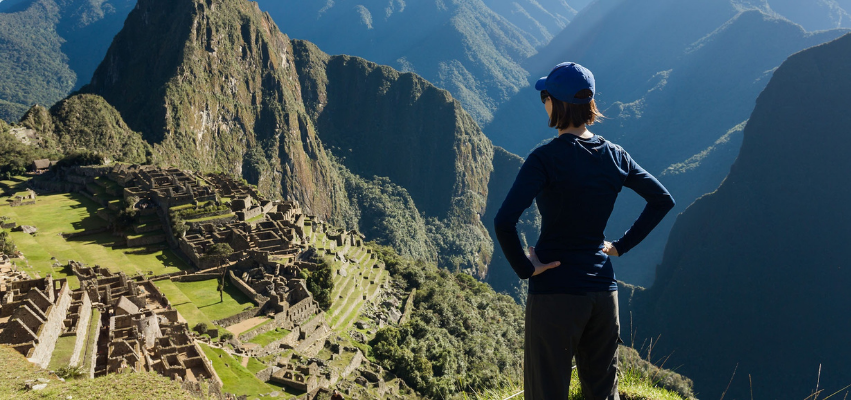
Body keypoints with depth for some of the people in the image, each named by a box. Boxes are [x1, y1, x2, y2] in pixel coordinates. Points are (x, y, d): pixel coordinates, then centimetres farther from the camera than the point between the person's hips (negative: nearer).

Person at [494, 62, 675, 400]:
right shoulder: (614, 156, 2)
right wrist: (621, 245, 13)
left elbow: (504, 222, -27)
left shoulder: (546, 159, -15)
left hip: (554, 290, -5)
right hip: (604, 288, 6)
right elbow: (662, 200, 13)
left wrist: (525, 268, -13)